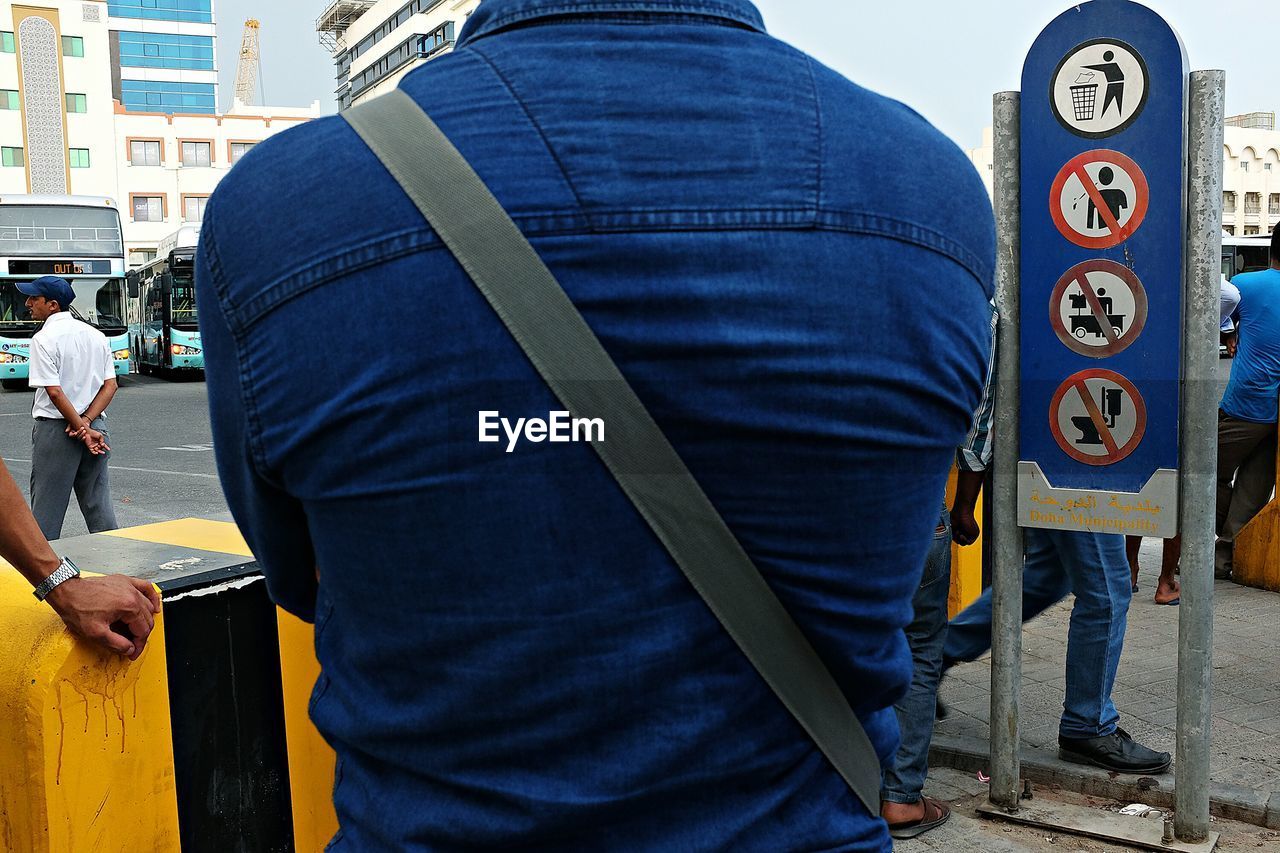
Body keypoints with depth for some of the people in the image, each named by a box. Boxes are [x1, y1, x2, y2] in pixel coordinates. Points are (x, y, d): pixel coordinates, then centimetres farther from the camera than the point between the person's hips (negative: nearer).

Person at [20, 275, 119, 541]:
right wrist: (86, 422, -6)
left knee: (46, 510, 3)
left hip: (55, 428, -6)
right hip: (96, 426, 6)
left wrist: (81, 428, -13)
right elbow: (110, 385, 3)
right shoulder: (96, 335, 8)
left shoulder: (44, 339, -10)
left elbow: (54, 392, -17)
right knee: (99, 504, 11)